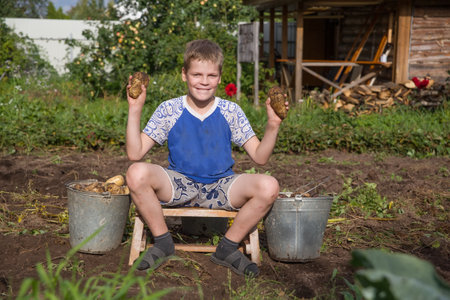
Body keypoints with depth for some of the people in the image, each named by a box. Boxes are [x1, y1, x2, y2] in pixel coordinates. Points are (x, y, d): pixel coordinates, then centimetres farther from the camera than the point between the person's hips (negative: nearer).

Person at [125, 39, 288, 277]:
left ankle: (227, 247, -3)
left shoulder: (231, 112, 0)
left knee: (269, 186, -26)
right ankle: (163, 242, -6)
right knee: (137, 173, -30)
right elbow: (135, 153, -9)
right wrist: (135, 110, -15)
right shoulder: (168, 110, -3)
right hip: (179, 185, -1)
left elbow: (259, 157, -2)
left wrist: (273, 125, -17)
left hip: (220, 186, 1)